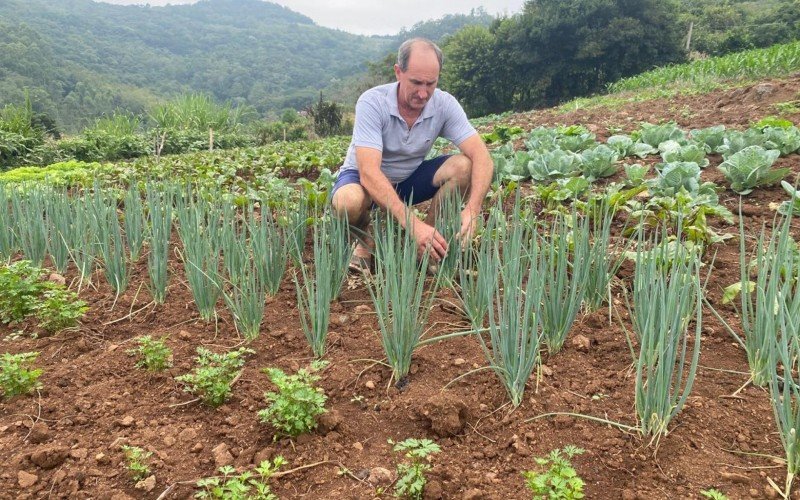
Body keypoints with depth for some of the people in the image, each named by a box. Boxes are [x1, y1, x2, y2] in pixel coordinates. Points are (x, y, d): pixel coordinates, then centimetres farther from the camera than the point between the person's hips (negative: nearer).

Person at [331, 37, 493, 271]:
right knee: (349, 202, -38)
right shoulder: (372, 103, -27)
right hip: (367, 179, -3)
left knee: (463, 166, -23)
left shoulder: (445, 104, -17)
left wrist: (472, 208, -42)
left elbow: (481, 157, -23)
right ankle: (367, 242, -2)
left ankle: (426, 242, -7)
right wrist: (411, 223, -49)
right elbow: (369, 172, -38)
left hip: (410, 178, 4)